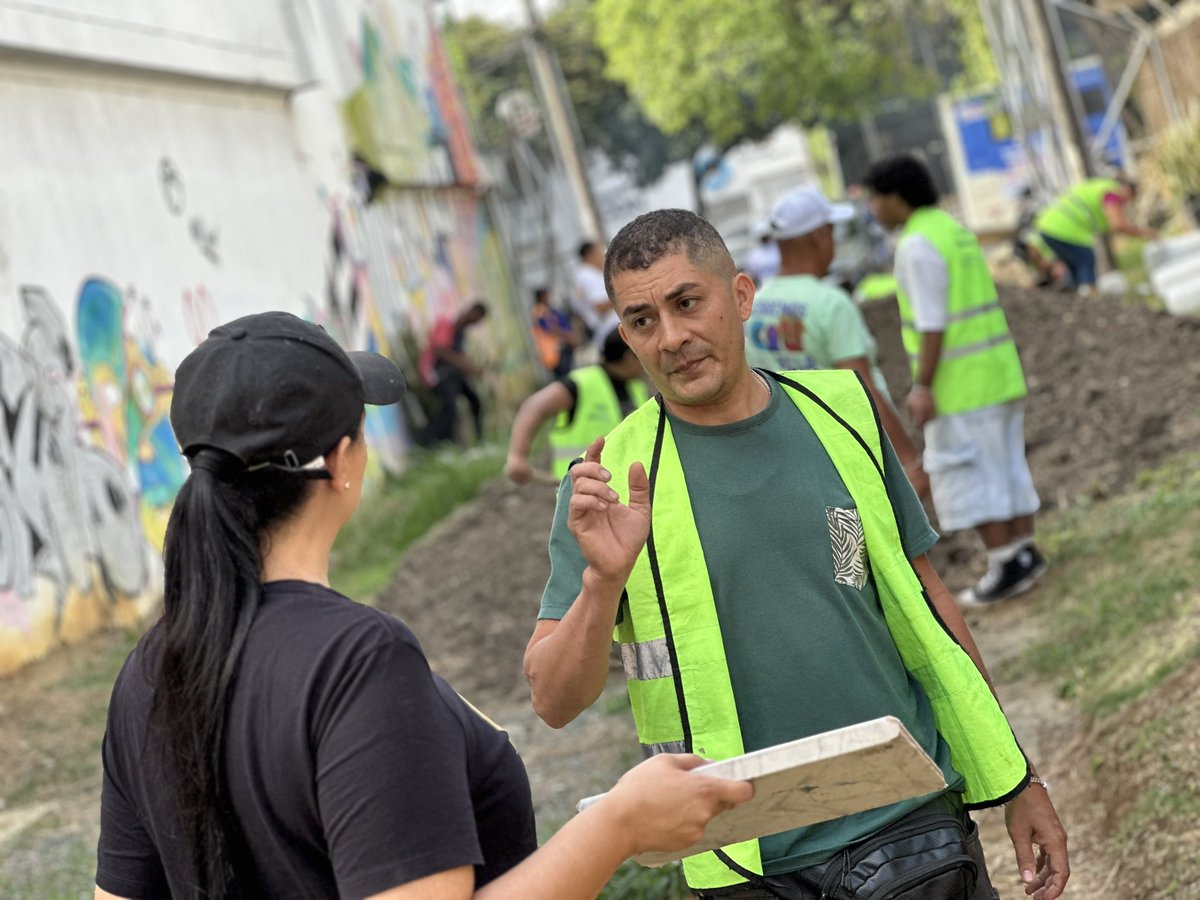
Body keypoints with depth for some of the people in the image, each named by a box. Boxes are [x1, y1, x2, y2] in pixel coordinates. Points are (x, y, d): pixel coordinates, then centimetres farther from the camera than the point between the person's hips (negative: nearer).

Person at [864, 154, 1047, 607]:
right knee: (1003, 464, 14)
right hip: (997, 369, 9)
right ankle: (1024, 552, 16)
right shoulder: (955, 232, 13)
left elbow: (932, 322, -21)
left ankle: (1007, 565, -1)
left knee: (964, 475, -2)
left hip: (959, 379, -9)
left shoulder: (917, 245, -17)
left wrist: (923, 387, -20)